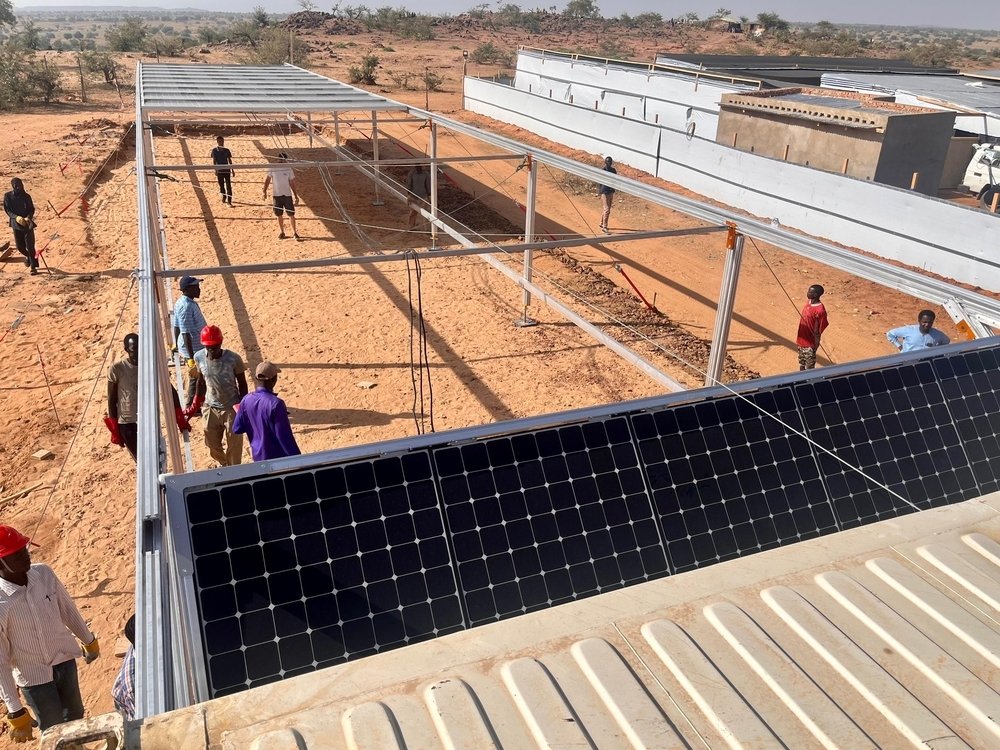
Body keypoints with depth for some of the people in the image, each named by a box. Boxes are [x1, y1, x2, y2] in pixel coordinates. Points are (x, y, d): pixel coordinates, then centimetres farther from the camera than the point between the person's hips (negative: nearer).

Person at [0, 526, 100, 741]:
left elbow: (67, 609, 2)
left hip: (64, 659, 4)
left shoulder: (44, 573, -17)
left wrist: (88, 640, 16)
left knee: (75, 715, 25)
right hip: (33, 677, -4)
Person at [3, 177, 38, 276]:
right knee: (19, 246, 8)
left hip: (27, 223, -2)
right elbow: (7, 209, -4)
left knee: (30, 245, -6)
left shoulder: (26, 196, -3)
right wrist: (16, 217, -22)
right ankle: (28, 256, 40)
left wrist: (28, 218, -21)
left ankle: (33, 267, 1)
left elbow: (32, 209, -1)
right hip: (16, 224, 2)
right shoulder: (8, 196, -2)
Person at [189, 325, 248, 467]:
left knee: (234, 443, 6)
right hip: (210, 408, 4)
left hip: (231, 408, -4)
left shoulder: (233, 359, -21)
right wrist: (196, 403, 10)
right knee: (211, 442, 18)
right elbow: (201, 381, 6)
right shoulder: (199, 357, -11)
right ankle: (224, 464, 45)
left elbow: (242, 383, -9)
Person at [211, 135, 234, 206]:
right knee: (221, 185, 8)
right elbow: (214, 160, -4)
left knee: (228, 186, -6)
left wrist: (232, 170, 6)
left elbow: (230, 160, 10)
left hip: (227, 170, 1)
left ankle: (229, 200, -8)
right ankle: (224, 197, 28)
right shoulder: (214, 150, 0)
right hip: (219, 171, -1)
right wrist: (215, 170, -14)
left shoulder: (227, 150, 6)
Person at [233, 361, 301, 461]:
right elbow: (285, 436, -23)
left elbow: (237, 428, 3)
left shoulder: (246, 400, -8)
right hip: (278, 458, -6)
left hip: (258, 456, 6)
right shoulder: (276, 404, -26)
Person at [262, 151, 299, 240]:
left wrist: (296, 196, 1)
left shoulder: (288, 169, 0)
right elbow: (267, 179, 7)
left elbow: (292, 183, 4)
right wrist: (265, 191, -3)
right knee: (279, 215, 7)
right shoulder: (272, 168, 0)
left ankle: (294, 232, 7)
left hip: (287, 195, -1)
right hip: (277, 195, 1)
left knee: (291, 214, -2)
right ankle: (282, 232, 20)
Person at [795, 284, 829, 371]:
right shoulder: (808, 302, -1)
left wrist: (816, 345, -12)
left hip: (810, 342, -8)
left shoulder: (820, 310, -25)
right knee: (801, 362, 22)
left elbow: (818, 331, -18)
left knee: (809, 365, 7)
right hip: (802, 339, 8)